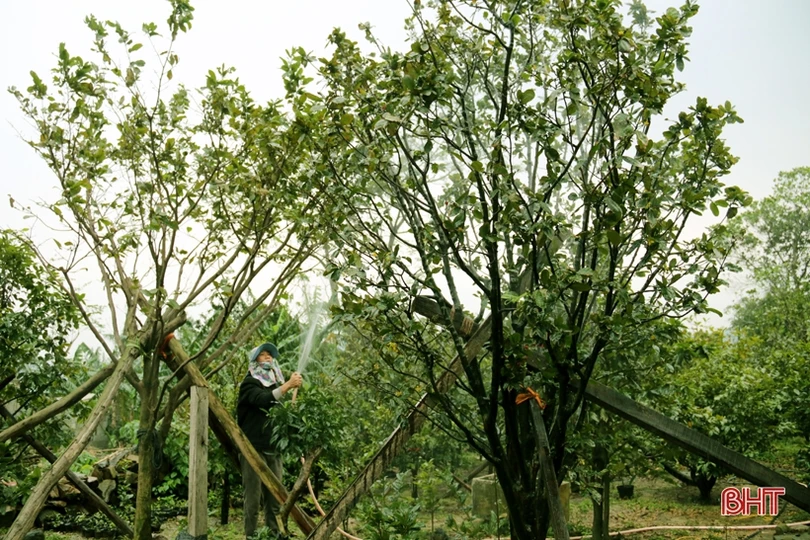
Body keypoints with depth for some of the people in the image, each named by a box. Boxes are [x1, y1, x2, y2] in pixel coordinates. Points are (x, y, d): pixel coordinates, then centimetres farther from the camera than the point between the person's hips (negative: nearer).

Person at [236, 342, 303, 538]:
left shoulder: (275, 383, 18)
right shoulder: (250, 383, -2)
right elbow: (264, 400, -24)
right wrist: (288, 385, -26)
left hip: (273, 449, 6)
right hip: (254, 448, -6)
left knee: (275, 498, 5)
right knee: (254, 497, -7)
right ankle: (251, 536, -2)